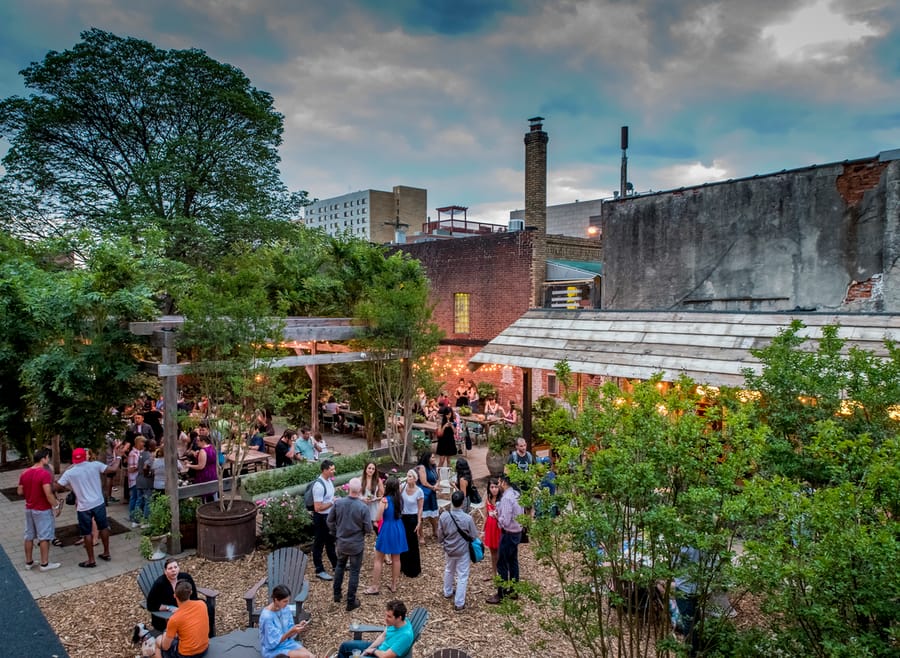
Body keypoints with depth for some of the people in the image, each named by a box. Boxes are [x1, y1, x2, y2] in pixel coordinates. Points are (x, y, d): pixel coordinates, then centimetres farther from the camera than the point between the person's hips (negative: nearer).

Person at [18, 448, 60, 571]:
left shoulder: (24, 473, 2)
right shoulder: (44, 474, -22)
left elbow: (20, 492, 9)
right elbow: (48, 494, -25)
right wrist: (56, 506, -15)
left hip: (29, 509, 7)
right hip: (43, 510, -7)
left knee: (29, 536, 17)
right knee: (44, 537, 3)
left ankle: (28, 562, 27)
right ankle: (45, 564, 10)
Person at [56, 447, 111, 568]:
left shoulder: (69, 473, -9)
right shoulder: (95, 465, -9)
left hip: (84, 506, -2)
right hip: (99, 503, 2)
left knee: (86, 533, 9)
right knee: (103, 527, 18)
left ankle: (91, 560, 16)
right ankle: (106, 553, 29)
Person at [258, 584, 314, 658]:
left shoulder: (286, 609, -3)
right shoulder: (267, 616, -25)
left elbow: (290, 634, 3)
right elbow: (273, 643, -21)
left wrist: (299, 626, -17)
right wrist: (291, 631, -30)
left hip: (286, 643, 7)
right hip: (272, 650, -6)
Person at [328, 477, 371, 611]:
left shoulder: (338, 503, -14)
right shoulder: (363, 507, -24)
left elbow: (330, 521, -1)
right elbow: (368, 529, -16)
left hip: (341, 543, 3)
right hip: (356, 545, -3)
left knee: (340, 566, 27)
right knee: (354, 572, 11)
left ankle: (337, 594, 38)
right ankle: (351, 602, 20)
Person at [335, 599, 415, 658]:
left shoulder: (405, 635, -36)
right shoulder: (395, 623, -11)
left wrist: (373, 650, -14)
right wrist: (368, 649, -3)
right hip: (379, 647, 8)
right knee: (345, 645, 12)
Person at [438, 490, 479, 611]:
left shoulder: (444, 517, -18)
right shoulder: (467, 518, -25)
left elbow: (440, 535, -5)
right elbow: (474, 536, -12)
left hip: (448, 550, 4)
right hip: (463, 551, -4)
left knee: (448, 571, 27)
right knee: (462, 576, 9)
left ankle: (447, 592, 47)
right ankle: (459, 603, 13)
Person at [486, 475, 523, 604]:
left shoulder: (506, 498, -25)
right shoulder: (517, 494, 2)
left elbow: (505, 521, -27)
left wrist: (497, 516, -8)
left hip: (508, 534, -9)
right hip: (518, 532, 9)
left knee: (502, 564, 2)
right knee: (513, 561, 19)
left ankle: (501, 594, 11)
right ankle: (514, 590, 31)